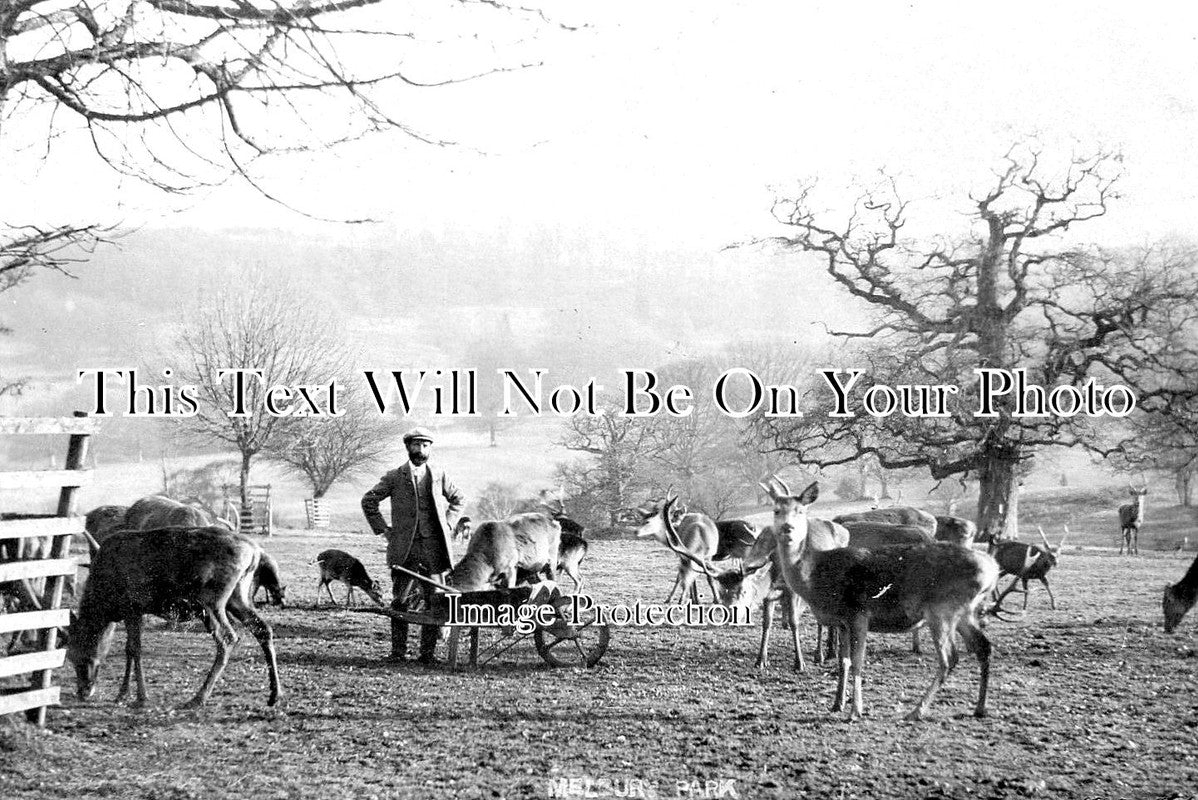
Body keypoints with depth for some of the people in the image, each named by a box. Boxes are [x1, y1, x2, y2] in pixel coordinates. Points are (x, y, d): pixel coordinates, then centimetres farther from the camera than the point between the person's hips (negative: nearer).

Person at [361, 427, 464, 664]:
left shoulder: (439, 476, 10)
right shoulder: (394, 477, 4)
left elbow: (457, 500, 25)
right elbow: (369, 501, 10)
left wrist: (447, 524, 13)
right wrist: (382, 529, 5)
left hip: (434, 549, 2)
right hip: (404, 549, -2)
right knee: (400, 602, -1)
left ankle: (428, 651, 6)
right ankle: (398, 650, 6)